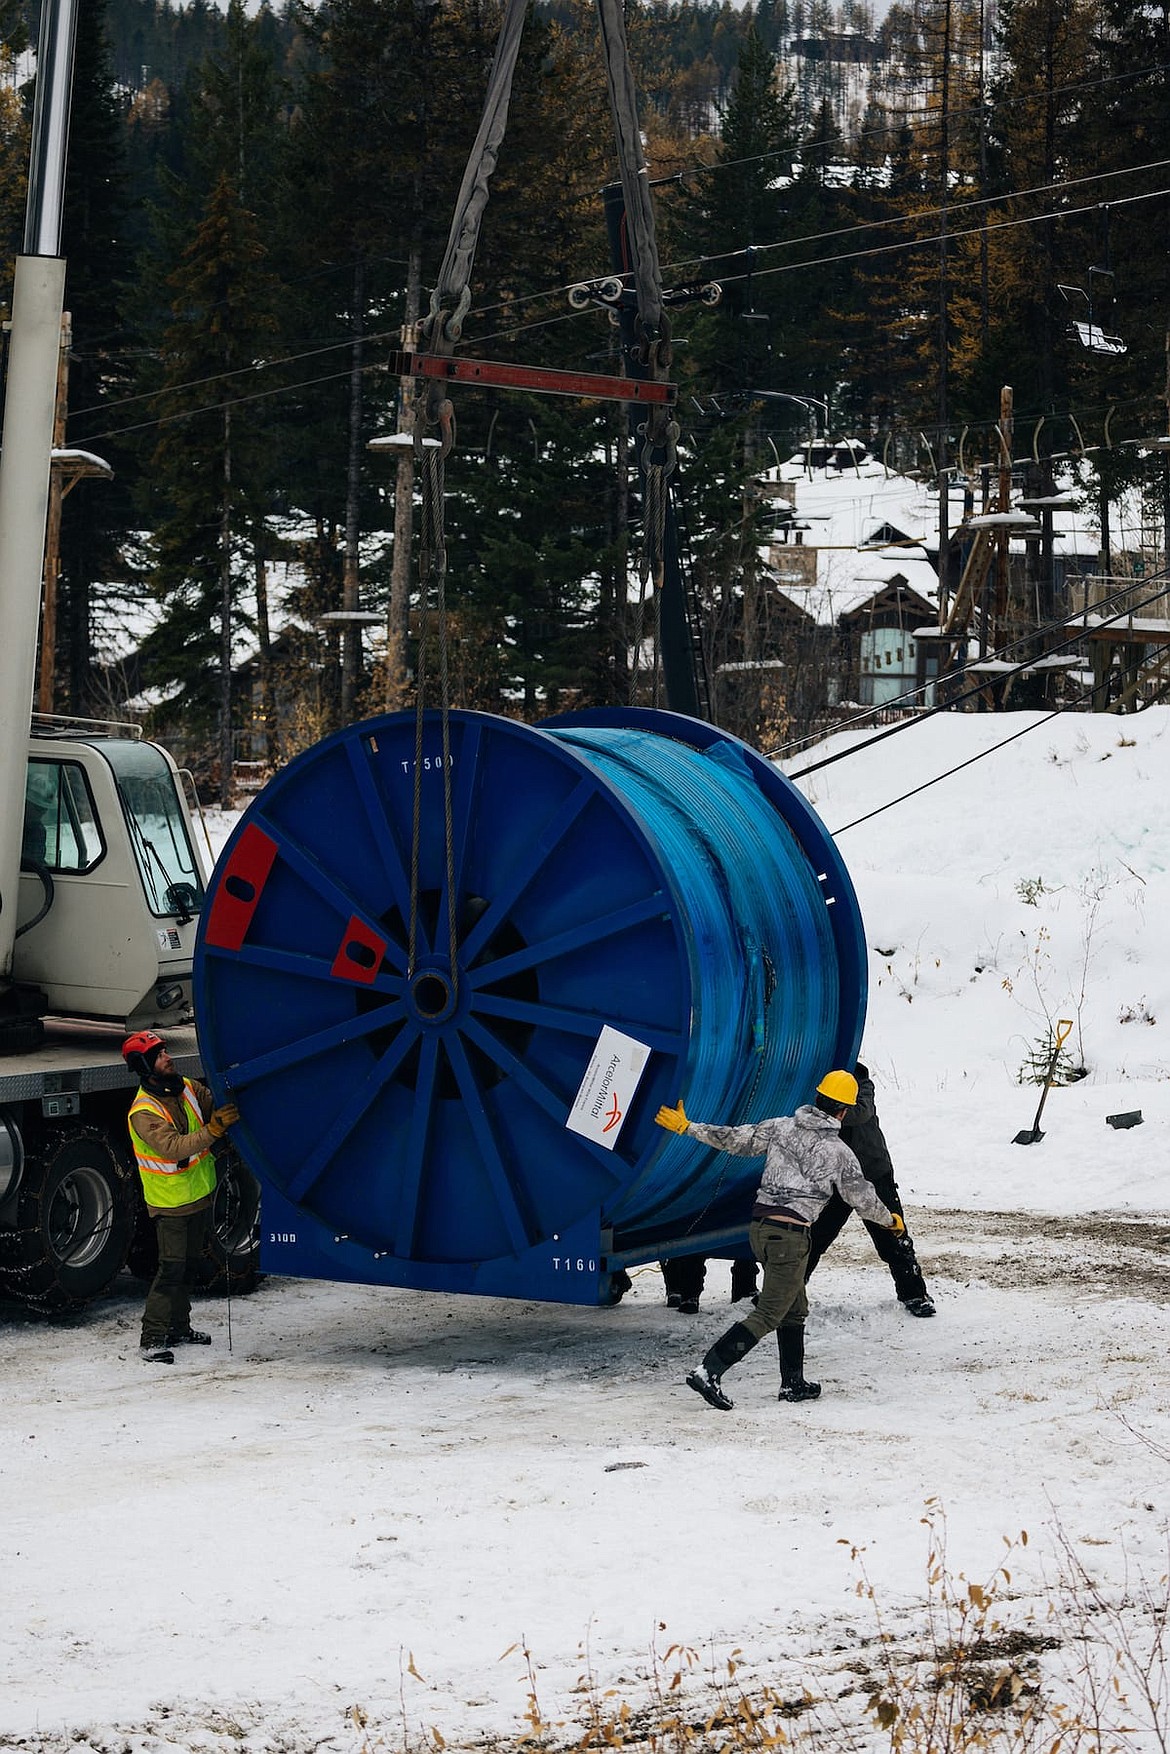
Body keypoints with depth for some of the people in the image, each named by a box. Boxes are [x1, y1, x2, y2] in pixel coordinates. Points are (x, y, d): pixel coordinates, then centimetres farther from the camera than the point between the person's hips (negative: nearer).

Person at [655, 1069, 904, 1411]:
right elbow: (863, 1198, 4)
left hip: (759, 1226, 7)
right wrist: (890, 1220, 24)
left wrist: (687, 1127, 16)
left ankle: (793, 1383, 27)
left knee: (795, 1308, 21)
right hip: (790, 1234, -7)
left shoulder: (780, 1127, 5)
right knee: (769, 1315, -6)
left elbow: (736, 1139, 6)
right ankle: (709, 1372, -18)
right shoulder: (838, 1152, -6)